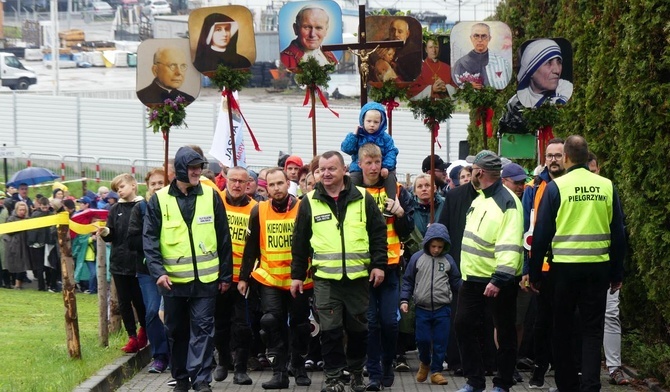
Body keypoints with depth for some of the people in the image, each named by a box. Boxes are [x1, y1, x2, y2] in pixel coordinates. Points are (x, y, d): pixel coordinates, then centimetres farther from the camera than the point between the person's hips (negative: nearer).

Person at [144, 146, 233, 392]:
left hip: (205, 278, 0)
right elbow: (150, 239, -3)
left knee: (202, 329, -3)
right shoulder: (159, 200, 0)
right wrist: (158, 271, -15)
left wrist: (225, 275, 4)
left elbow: (223, 238, 6)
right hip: (173, 279, 0)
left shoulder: (211, 196, 3)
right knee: (177, 331, 10)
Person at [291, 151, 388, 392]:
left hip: (358, 276, 0)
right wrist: (297, 275, 8)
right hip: (325, 278, 0)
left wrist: (379, 264, -2)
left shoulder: (363, 198, 3)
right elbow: (299, 242, 9)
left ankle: (356, 371, 25)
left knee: (358, 327, 9)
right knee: (330, 329, -2)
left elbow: (378, 233, 5)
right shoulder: (310, 202, 4)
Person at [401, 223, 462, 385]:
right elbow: (408, 281, 6)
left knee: (440, 342, 2)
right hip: (422, 309, 0)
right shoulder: (417, 258, 1)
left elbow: (456, 282, 10)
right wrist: (404, 300, 0)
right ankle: (424, 363, 29)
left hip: (443, 309, 0)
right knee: (422, 340, 1)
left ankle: (436, 371, 12)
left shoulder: (448, 260, 3)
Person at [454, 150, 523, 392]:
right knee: (464, 325, 6)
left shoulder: (507, 202, -17)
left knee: (505, 333, 4)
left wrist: (499, 279, -29)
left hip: (498, 281, -9)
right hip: (473, 277, 9)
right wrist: (466, 271, 21)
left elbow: (510, 246, -23)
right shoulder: (479, 199, 13)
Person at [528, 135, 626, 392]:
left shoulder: (556, 187, -5)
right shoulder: (607, 186, 1)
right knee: (592, 331, 6)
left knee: (562, 330, 12)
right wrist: (617, 274, 13)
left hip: (565, 267, -2)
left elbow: (542, 234, -4)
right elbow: (618, 233, 5)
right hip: (598, 267, 2)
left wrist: (535, 273, 4)